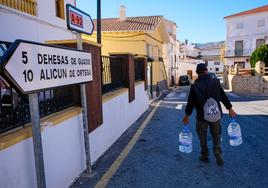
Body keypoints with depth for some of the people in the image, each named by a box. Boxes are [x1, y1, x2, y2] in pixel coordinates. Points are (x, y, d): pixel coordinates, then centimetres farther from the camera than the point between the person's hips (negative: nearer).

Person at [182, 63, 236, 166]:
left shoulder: (195, 86, -11)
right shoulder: (215, 82, -4)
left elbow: (190, 103, -7)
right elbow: (223, 97, 3)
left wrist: (186, 116, 4)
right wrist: (230, 109, 15)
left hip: (202, 116, -2)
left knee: (203, 137, 15)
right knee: (216, 136, 18)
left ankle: (205, 156, 26)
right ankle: (218, 156, 10)